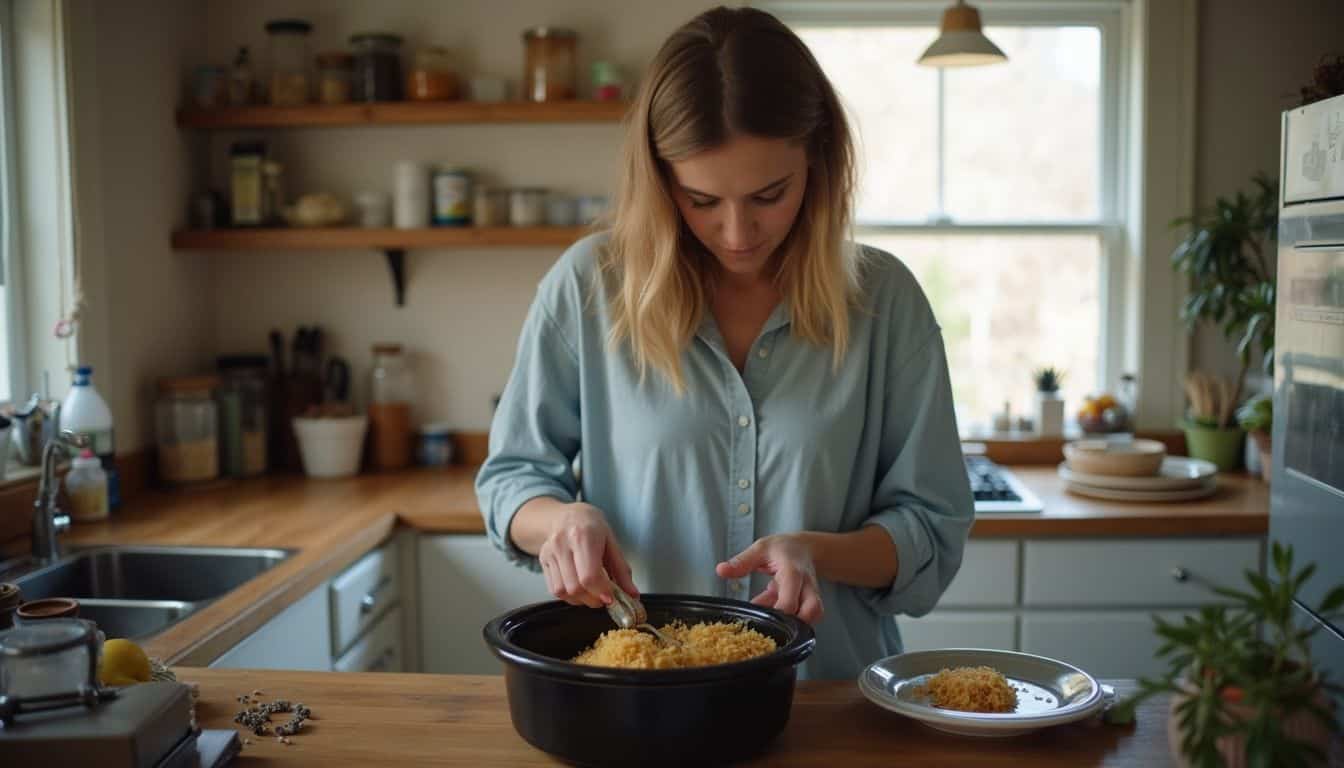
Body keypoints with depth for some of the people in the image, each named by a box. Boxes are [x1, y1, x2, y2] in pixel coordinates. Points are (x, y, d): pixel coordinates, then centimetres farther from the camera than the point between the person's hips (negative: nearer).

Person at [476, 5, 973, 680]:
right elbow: (511, 475, 6)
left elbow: (932, 531, 1)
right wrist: (560, 519, -16)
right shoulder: (588, 286, -4)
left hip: (830, 705, 0)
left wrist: (819, 552, -18)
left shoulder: (884, 300, -4)